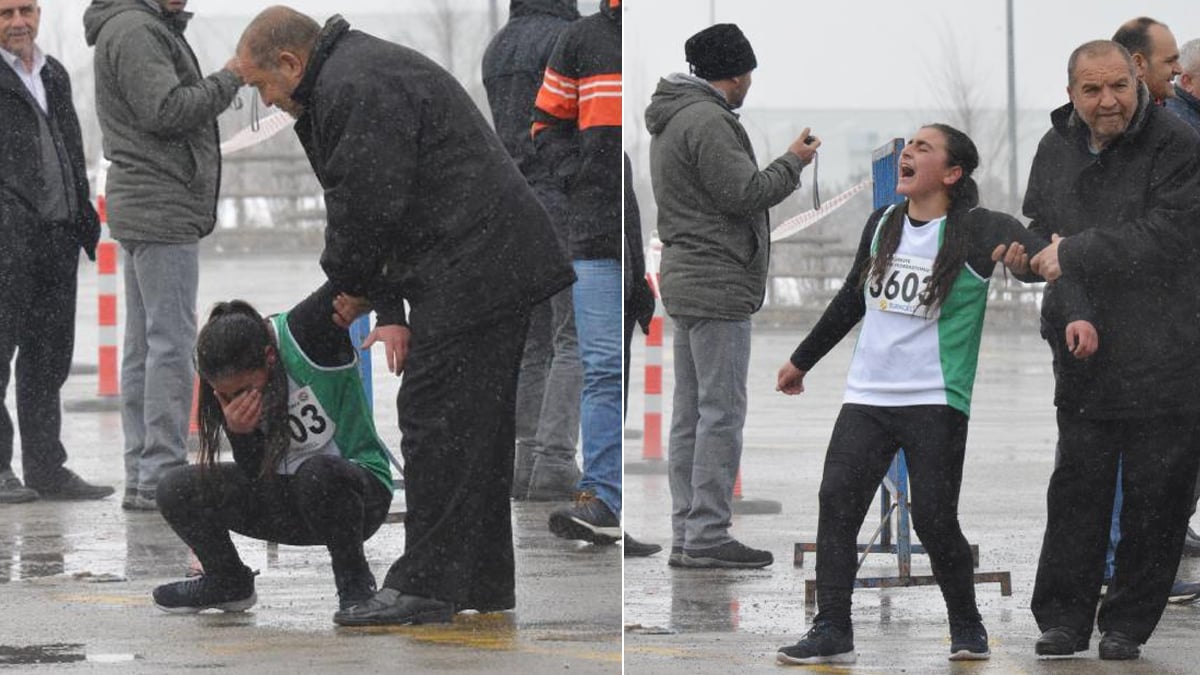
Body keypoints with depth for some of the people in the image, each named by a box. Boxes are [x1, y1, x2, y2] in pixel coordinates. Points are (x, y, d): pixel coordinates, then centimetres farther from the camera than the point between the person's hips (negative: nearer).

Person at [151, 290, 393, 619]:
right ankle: (228, 582, 20)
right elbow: (255, 475, -9)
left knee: (316, 473, -41)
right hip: (285, 497, 6)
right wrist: (238, 433, -28)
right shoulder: (229, 387, -8)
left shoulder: (306, 334, -23)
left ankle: (355, 584, -16)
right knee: (176, 490, -6)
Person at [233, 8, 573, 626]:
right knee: (475, 429, 14)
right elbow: (374, 208, 21)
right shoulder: (344, 82, 22)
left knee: (435, 422, -8)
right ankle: (485, 581, 19)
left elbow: (369, 205, -18)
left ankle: (427, 587, -7)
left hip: (475, 270, -11)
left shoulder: (357, 88, -14)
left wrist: (350, 289, -1)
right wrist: (389, 310, 10)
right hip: (498, 269, 11)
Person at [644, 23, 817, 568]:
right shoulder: (708, 121, -15)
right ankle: (707, 536, -8)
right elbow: (743, 193, -18)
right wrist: (793, 163, -5)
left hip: (684, 278, 11)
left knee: (691, 413, 11)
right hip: (717, 286, -11)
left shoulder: (671, 119, 17)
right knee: (722, 412, -8)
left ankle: (687, 533, 12)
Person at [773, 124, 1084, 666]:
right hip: (866, 396, 5)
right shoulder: (882, 224, 11)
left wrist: (1075, 314, -37)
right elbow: (850, 299, 24)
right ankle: (832, 632, -4)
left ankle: (967, 628, 15)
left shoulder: (976, 230, -7)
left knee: (934, 520, -6)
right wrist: (803, 359, 32)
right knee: (836, 501, -8)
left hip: (936, 402, -5)